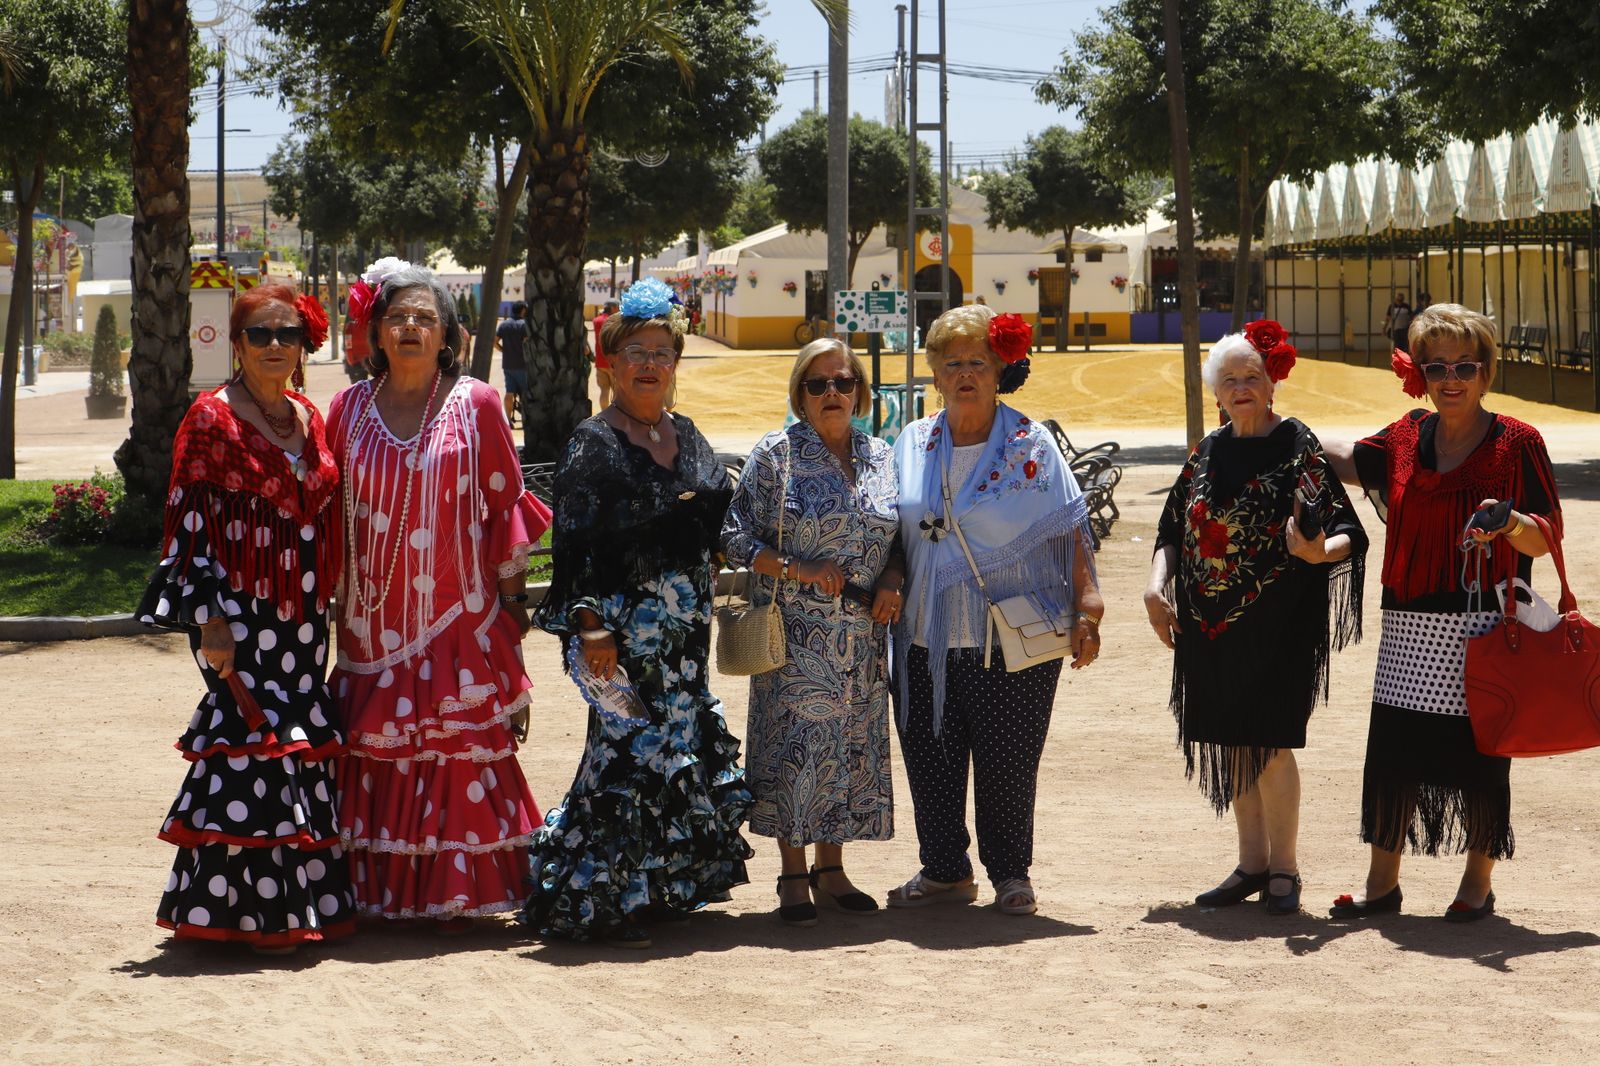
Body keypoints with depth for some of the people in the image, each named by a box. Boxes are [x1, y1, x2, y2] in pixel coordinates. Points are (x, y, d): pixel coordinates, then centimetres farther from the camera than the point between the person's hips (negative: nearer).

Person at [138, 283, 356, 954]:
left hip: (301, 617, 6)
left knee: (301, 749, 7)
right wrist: (211, 618, -15)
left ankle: (303, 902, 14)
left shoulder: (309, 419, 13)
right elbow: (189, 522, -9)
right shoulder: (212, 418, -5)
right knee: (254, 742, -10)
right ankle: (250, 909, -4)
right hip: (241, 614, -6)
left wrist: (324, 608, 16)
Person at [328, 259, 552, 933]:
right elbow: (333, 510, 13)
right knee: (374, 748, 3)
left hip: (457, 611, -2)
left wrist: (512, 599, 0)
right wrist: (331, 597, 11)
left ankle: (456, 895, 4)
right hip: (373, 615, 3)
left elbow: (506, 504, 2)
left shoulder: (476, 404, 0)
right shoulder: (350, 409, 7)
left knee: (457, 749, -3)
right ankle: (377, 891, 13)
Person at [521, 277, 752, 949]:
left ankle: (655, 891, 18)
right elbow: (575, 544, -11)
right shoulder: (594, 444, -5)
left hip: (683, 628, 7)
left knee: (680, 746, 7)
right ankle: (597, 905, -4)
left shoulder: (687, 438, 14)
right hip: (621, 625, -7)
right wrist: (590, 627, -19)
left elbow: (712, 526, 21)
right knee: (630, 749, -11)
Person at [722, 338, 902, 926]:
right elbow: (736, 537, -5)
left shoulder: (881, 458, 9)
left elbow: (901, 537, 17)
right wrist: (797, 570, -17)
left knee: (853, 743, 7)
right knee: (796, 741, -5)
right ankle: (793, 876, 5)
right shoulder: (776, 455, -3)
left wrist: (892, 579, -3)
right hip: (797, 630, -4)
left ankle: (831, 868, 19)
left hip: (862, 633, 4)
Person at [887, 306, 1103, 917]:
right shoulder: (912, 447, 10)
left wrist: (1084, 612, -9)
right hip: (927, 639, 4)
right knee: (929, 758, 5)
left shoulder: (1031, 446, 0)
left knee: (1006, 762, 0)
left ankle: (1010, 874, 14)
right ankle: (944, 871, 18)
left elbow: (1069, 533, -2)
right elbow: (891, 535, 19)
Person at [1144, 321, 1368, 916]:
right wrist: (1157, 584, 3)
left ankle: (1283, 869, 6)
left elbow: (1346, 533, -12)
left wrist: (1318, 550, -32)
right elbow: (1173, 531, 18)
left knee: (1268, 742, -7)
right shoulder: (1207, 453, 11)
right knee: (1232, 743, 10)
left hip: (1276, 621, -6)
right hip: (1210, 622, 6)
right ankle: (1253, 863, 22)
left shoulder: (1298, 448, -6)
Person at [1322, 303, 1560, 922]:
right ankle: (1382, 883, 16)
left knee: (1479, 755, 2)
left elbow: (1545, 541, -5)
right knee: (1390, 751, 4)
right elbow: (1345, 460, 27)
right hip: (1410, 628, 4)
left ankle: (1478, 882, 17)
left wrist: (1510, 523, -25)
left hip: (1483, 627, -4)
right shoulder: (1407, 438, 9)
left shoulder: (1515, 443, -4)